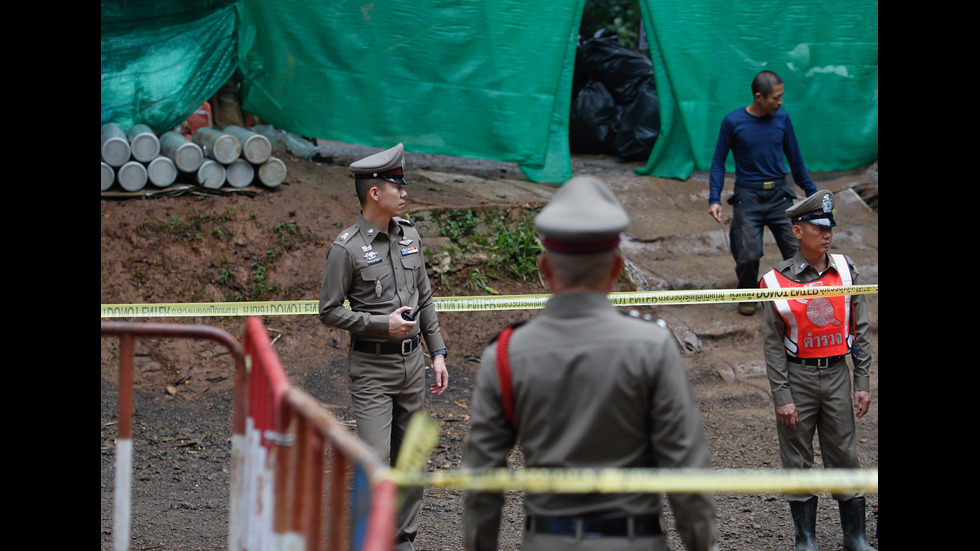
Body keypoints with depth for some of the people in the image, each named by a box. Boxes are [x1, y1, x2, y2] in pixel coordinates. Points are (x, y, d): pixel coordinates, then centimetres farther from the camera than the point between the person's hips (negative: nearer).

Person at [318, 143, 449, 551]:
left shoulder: (409, 235, 8)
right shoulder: (347, 247, -12)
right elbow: (329, 311, -9)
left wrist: (438, 353, 10)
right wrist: (382, 324, -17)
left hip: (412, 363, 6)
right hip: (372, 368, -6)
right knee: (376, 459, -11)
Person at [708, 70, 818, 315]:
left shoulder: (782, 118, 3)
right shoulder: (733, 122, -6)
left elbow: (794, 157, 15)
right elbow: (718, 162, 1)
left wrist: (811, 191, 19)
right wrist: (714, 199, -9)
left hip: (779, 195, 3)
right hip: (748, 197, -3)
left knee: (797, 251, -6)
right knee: (748, 256, -10)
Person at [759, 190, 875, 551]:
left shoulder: (845, 270, 2)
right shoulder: (778, 281, -8)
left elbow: (860, 329, 7)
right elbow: (773, 343, -5)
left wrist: (863, 383, 3)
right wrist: (782, 397, -9)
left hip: (836, 373, 2)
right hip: (797, 376, -2)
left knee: (844, 454, 6)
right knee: (797, 460, 5)